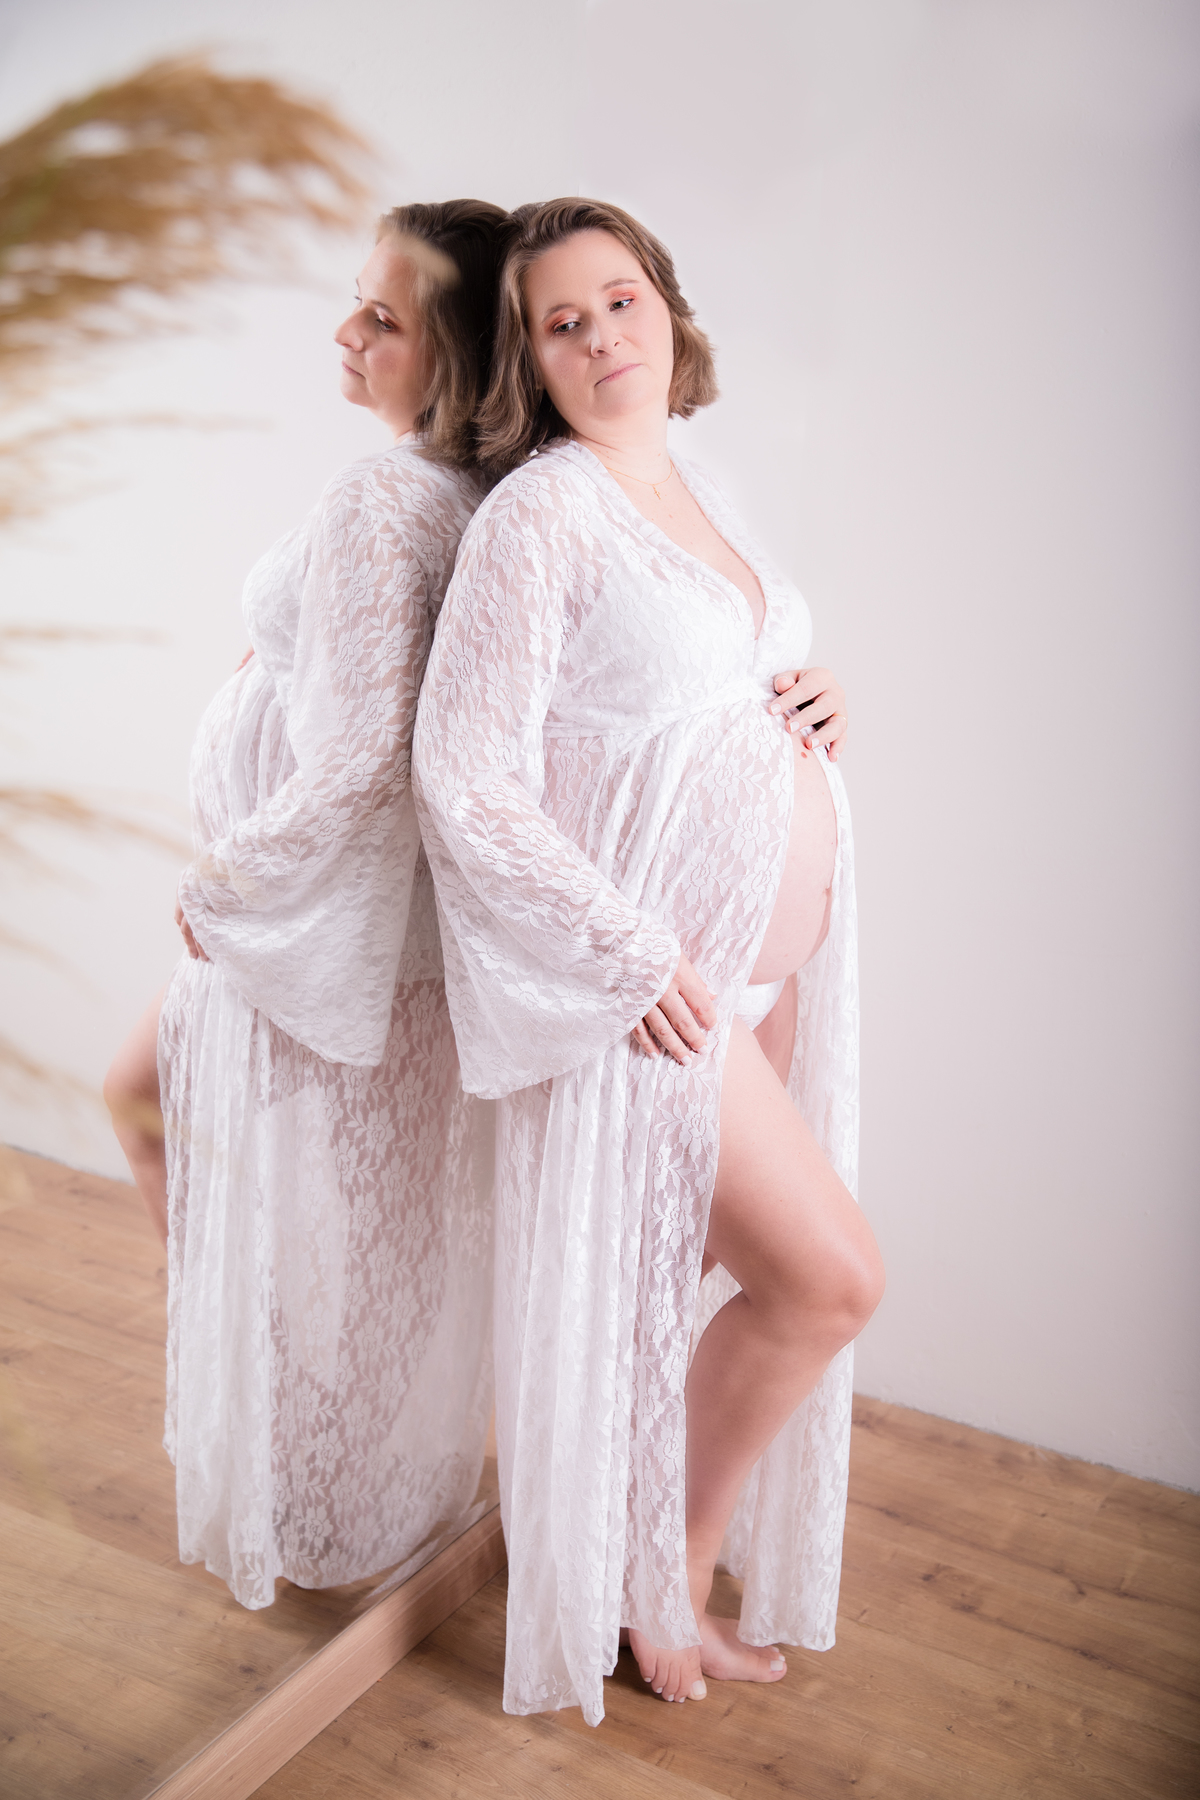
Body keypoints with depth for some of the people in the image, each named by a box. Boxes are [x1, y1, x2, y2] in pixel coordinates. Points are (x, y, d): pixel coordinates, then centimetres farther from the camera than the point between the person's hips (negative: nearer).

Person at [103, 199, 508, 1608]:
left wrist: (221, 885, -15)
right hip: (330, 901, 9)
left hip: (323, 915, -9)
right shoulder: (474, 495, 1)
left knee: (296, 1225, 11)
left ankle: (310, 1521, 33)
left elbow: (357, 764, -29)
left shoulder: (382, 502, -25)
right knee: (143, 1087, 27)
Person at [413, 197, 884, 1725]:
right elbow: (464, 780, -18)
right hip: (653, 978, -7)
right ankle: (660, 1583, 19)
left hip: (771, 955, 7)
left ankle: (673, 1548, 36)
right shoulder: (536, 515, -13)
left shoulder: (702, 495, 12)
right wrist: (636, 953, -20)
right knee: (830, 1278, -4)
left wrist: (818, 709, 2)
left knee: (697, 1283, 14)